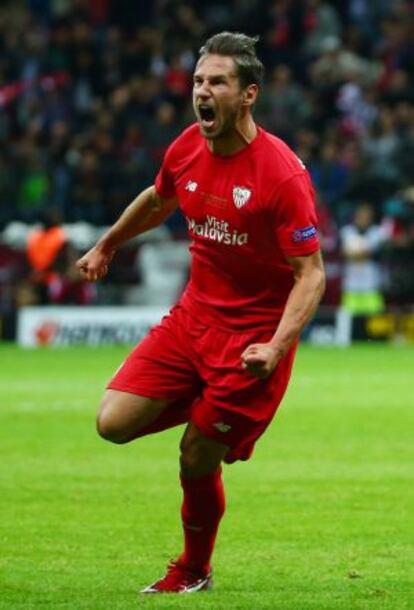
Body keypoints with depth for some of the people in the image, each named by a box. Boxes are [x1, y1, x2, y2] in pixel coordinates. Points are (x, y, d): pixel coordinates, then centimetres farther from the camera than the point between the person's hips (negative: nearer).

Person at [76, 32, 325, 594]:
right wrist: (106, 246, 35)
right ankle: (203, 405, 23)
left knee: (197, 463, -2)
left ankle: (193, 571, 26)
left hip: (253, 332, -6)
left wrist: (276, 347, -33)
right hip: (193, 313, 6)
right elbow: (158, 200, 23)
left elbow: (311, 275, -20)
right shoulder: (186, 151, -2)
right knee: (114, 422, -8)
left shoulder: (282, 174, -21)